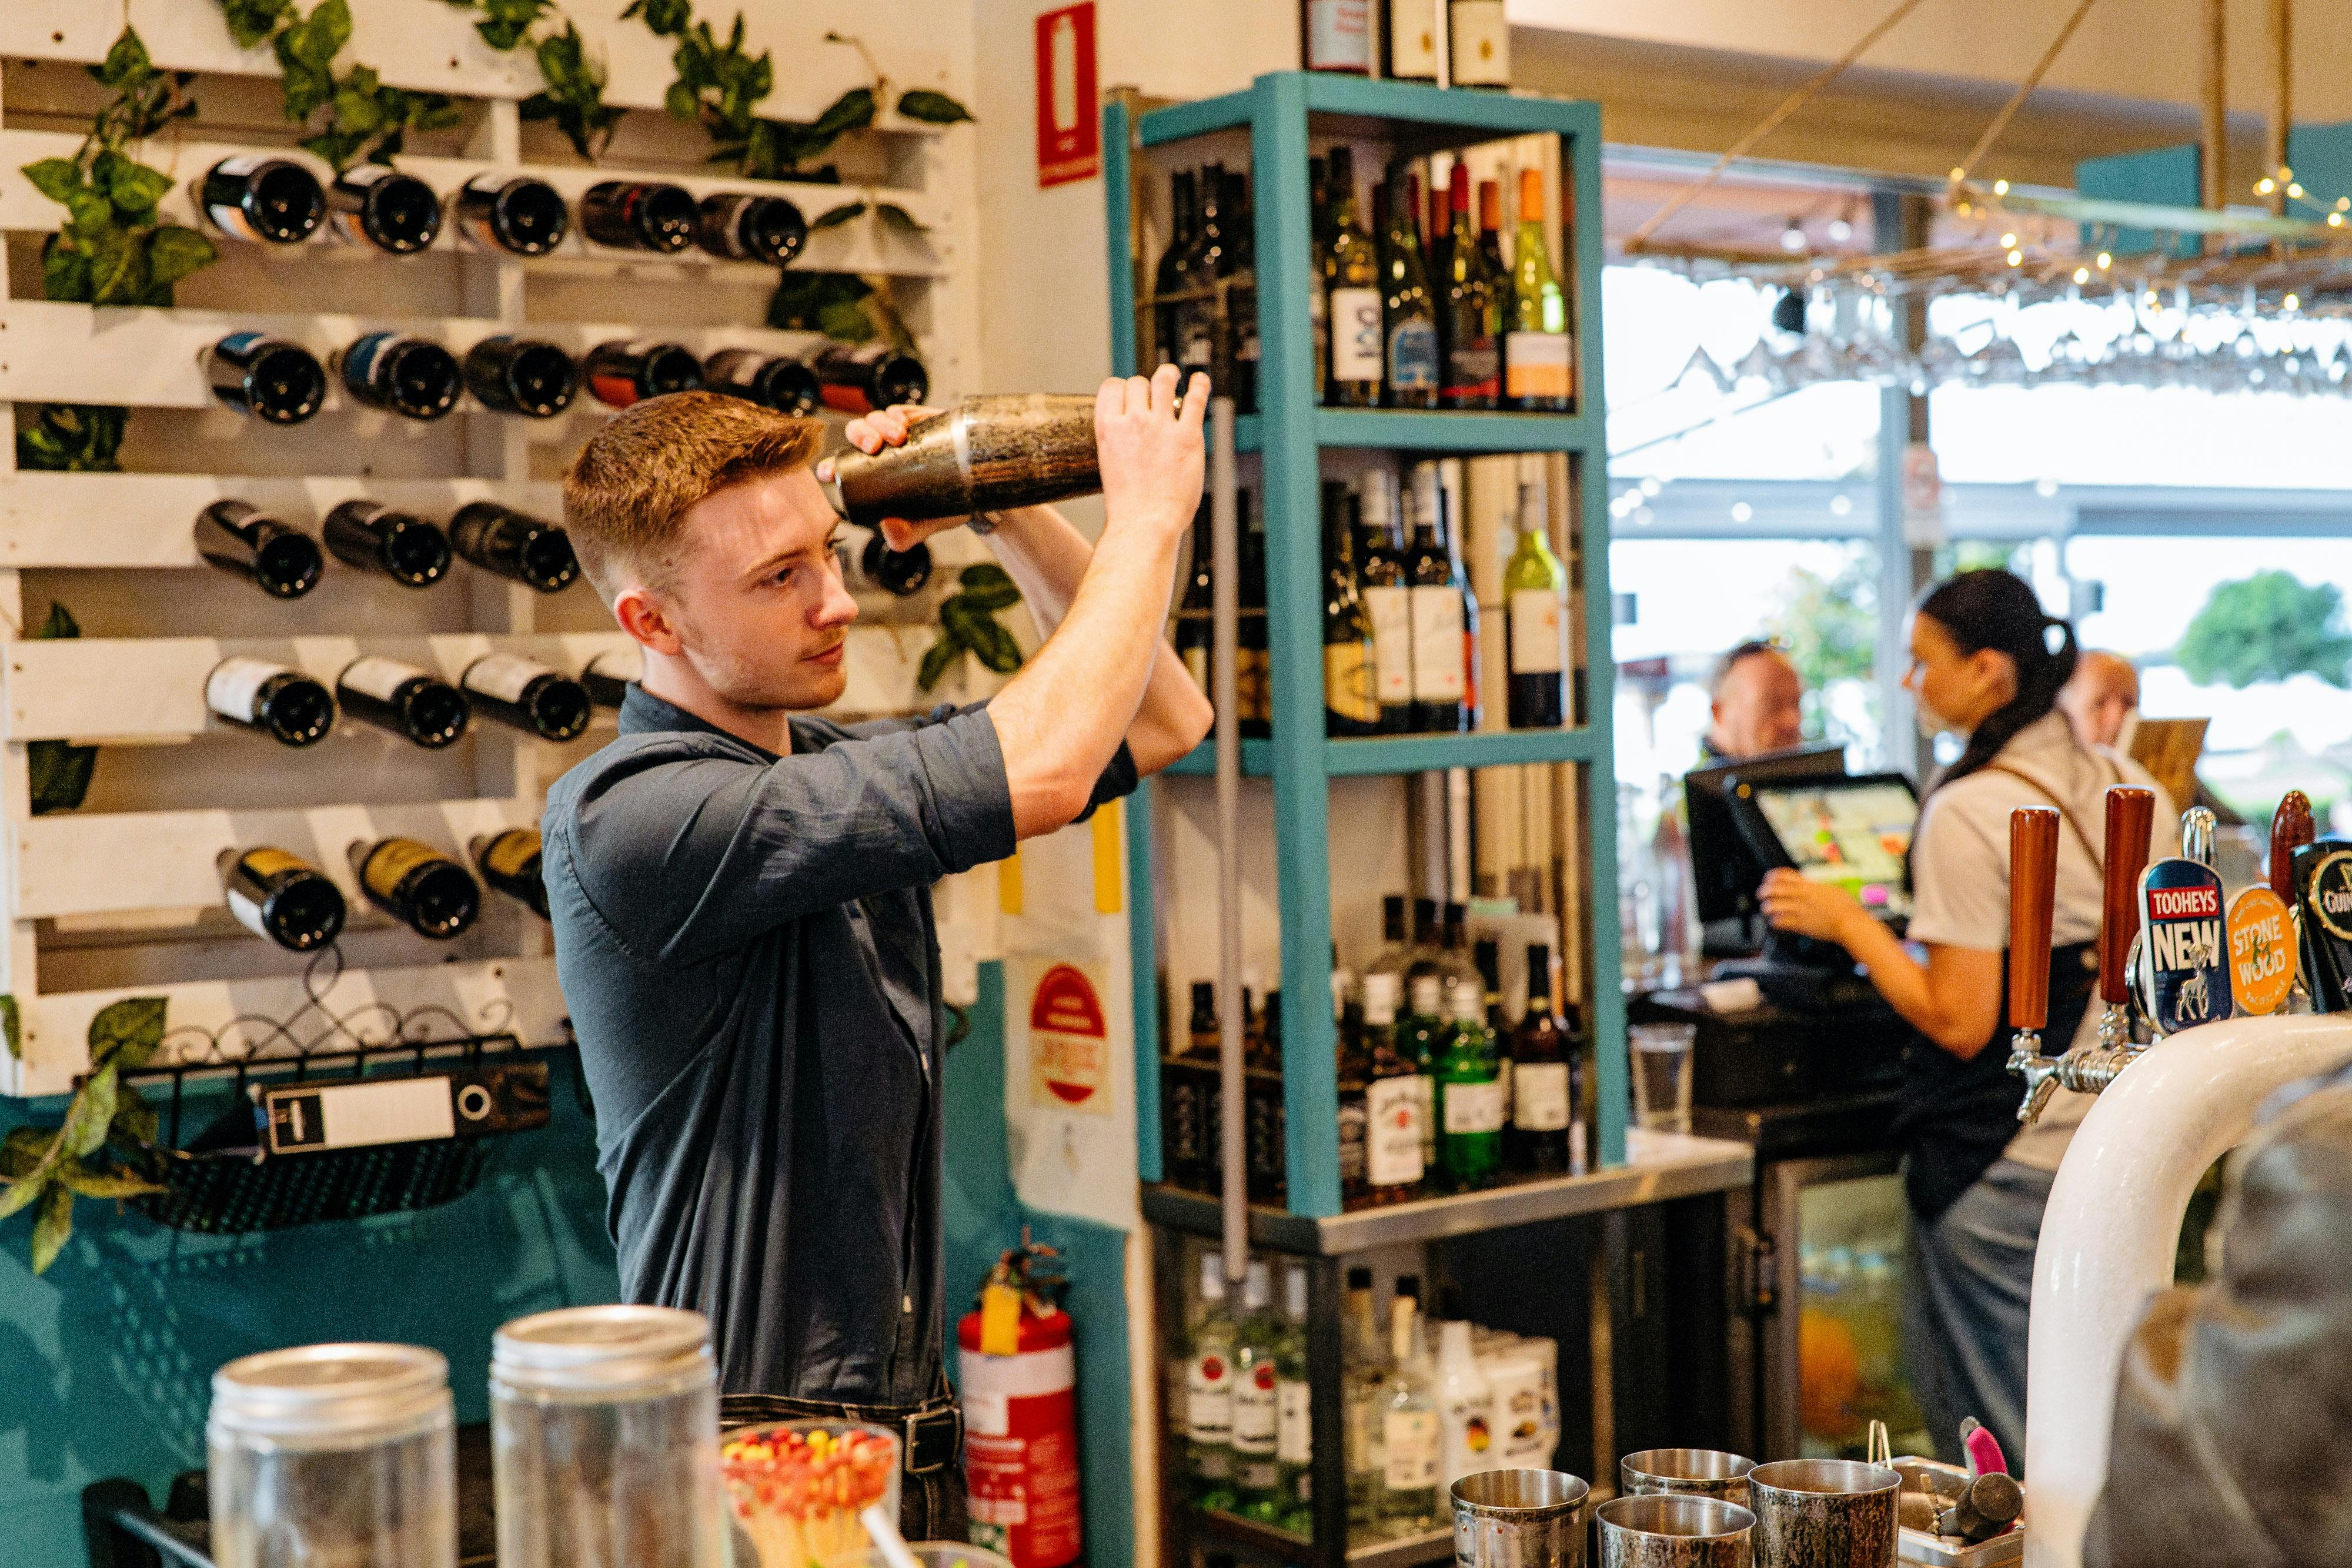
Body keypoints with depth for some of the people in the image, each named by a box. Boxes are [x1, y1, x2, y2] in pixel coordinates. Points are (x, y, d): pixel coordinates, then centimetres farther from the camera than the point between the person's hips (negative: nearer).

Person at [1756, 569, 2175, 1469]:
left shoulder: (1968, 812, -16)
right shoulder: (2131, 787, 7)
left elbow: (1958, 1023, -17)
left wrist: (1847, 922, -9)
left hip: (2003, 1166, -8)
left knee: (1995, 1443, 4)